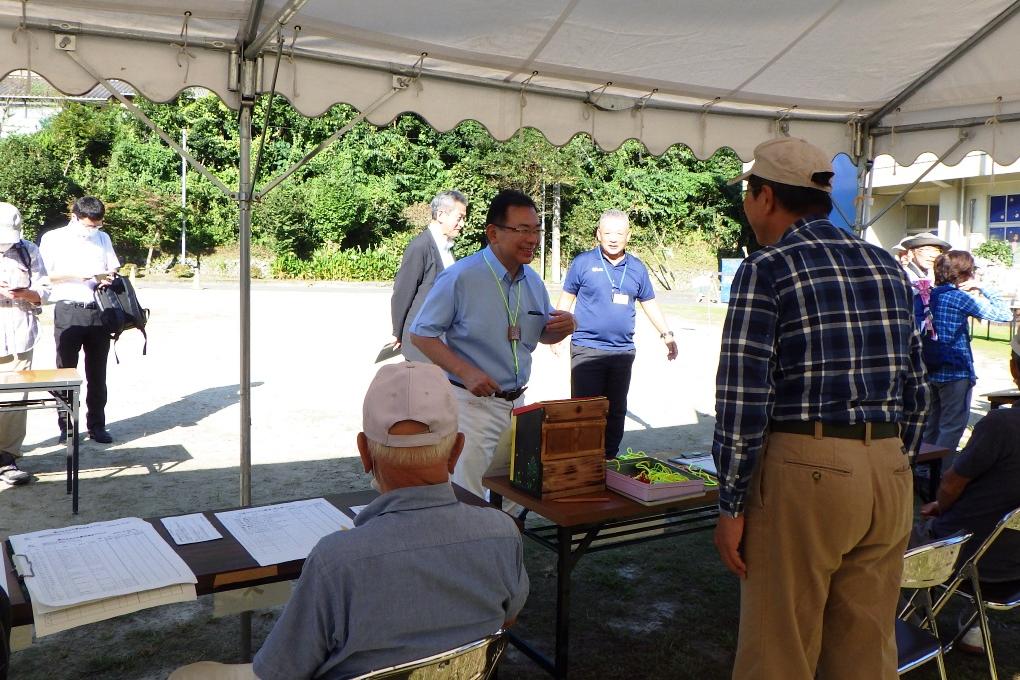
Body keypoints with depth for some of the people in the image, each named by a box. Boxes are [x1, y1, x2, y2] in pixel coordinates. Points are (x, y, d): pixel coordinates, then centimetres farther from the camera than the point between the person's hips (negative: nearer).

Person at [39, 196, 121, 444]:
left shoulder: (103, 238, 13)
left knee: (97, 373, 6)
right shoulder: (53, 238, 2)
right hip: (68, 312, -3)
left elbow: (114, 270, 17)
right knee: (66, 370, 3)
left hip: (99, 312, 3)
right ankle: (66, 426, 12)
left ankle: (97, 425, 14)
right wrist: (75, 275, -14)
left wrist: (108, 278, -5)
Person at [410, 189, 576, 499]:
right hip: (471, 403, -6)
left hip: (516, 403, 7)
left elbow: (544, 334, 18)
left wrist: (564, 327, -6)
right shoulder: (459, 278, -15)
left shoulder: (533, 281, 6)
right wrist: (466, 372, -24)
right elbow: (421, 334, -13)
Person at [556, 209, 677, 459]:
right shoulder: (583, 263, -2)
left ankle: (609, 460, 23)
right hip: (587, 350, -4)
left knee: (616, 411, 11)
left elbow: (649, 303, 19)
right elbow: (566, 299, 4)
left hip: (623, 351, 4)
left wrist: (666, 334, 14)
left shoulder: (637, 268, 9)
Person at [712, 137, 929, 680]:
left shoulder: (767, 270, -7)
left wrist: (731, 505, -6)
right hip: (889, 473, 7)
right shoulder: (887, 266, 12)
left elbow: (742, 397, -13)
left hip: (805, 470, -6)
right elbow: (914, 389, 14)